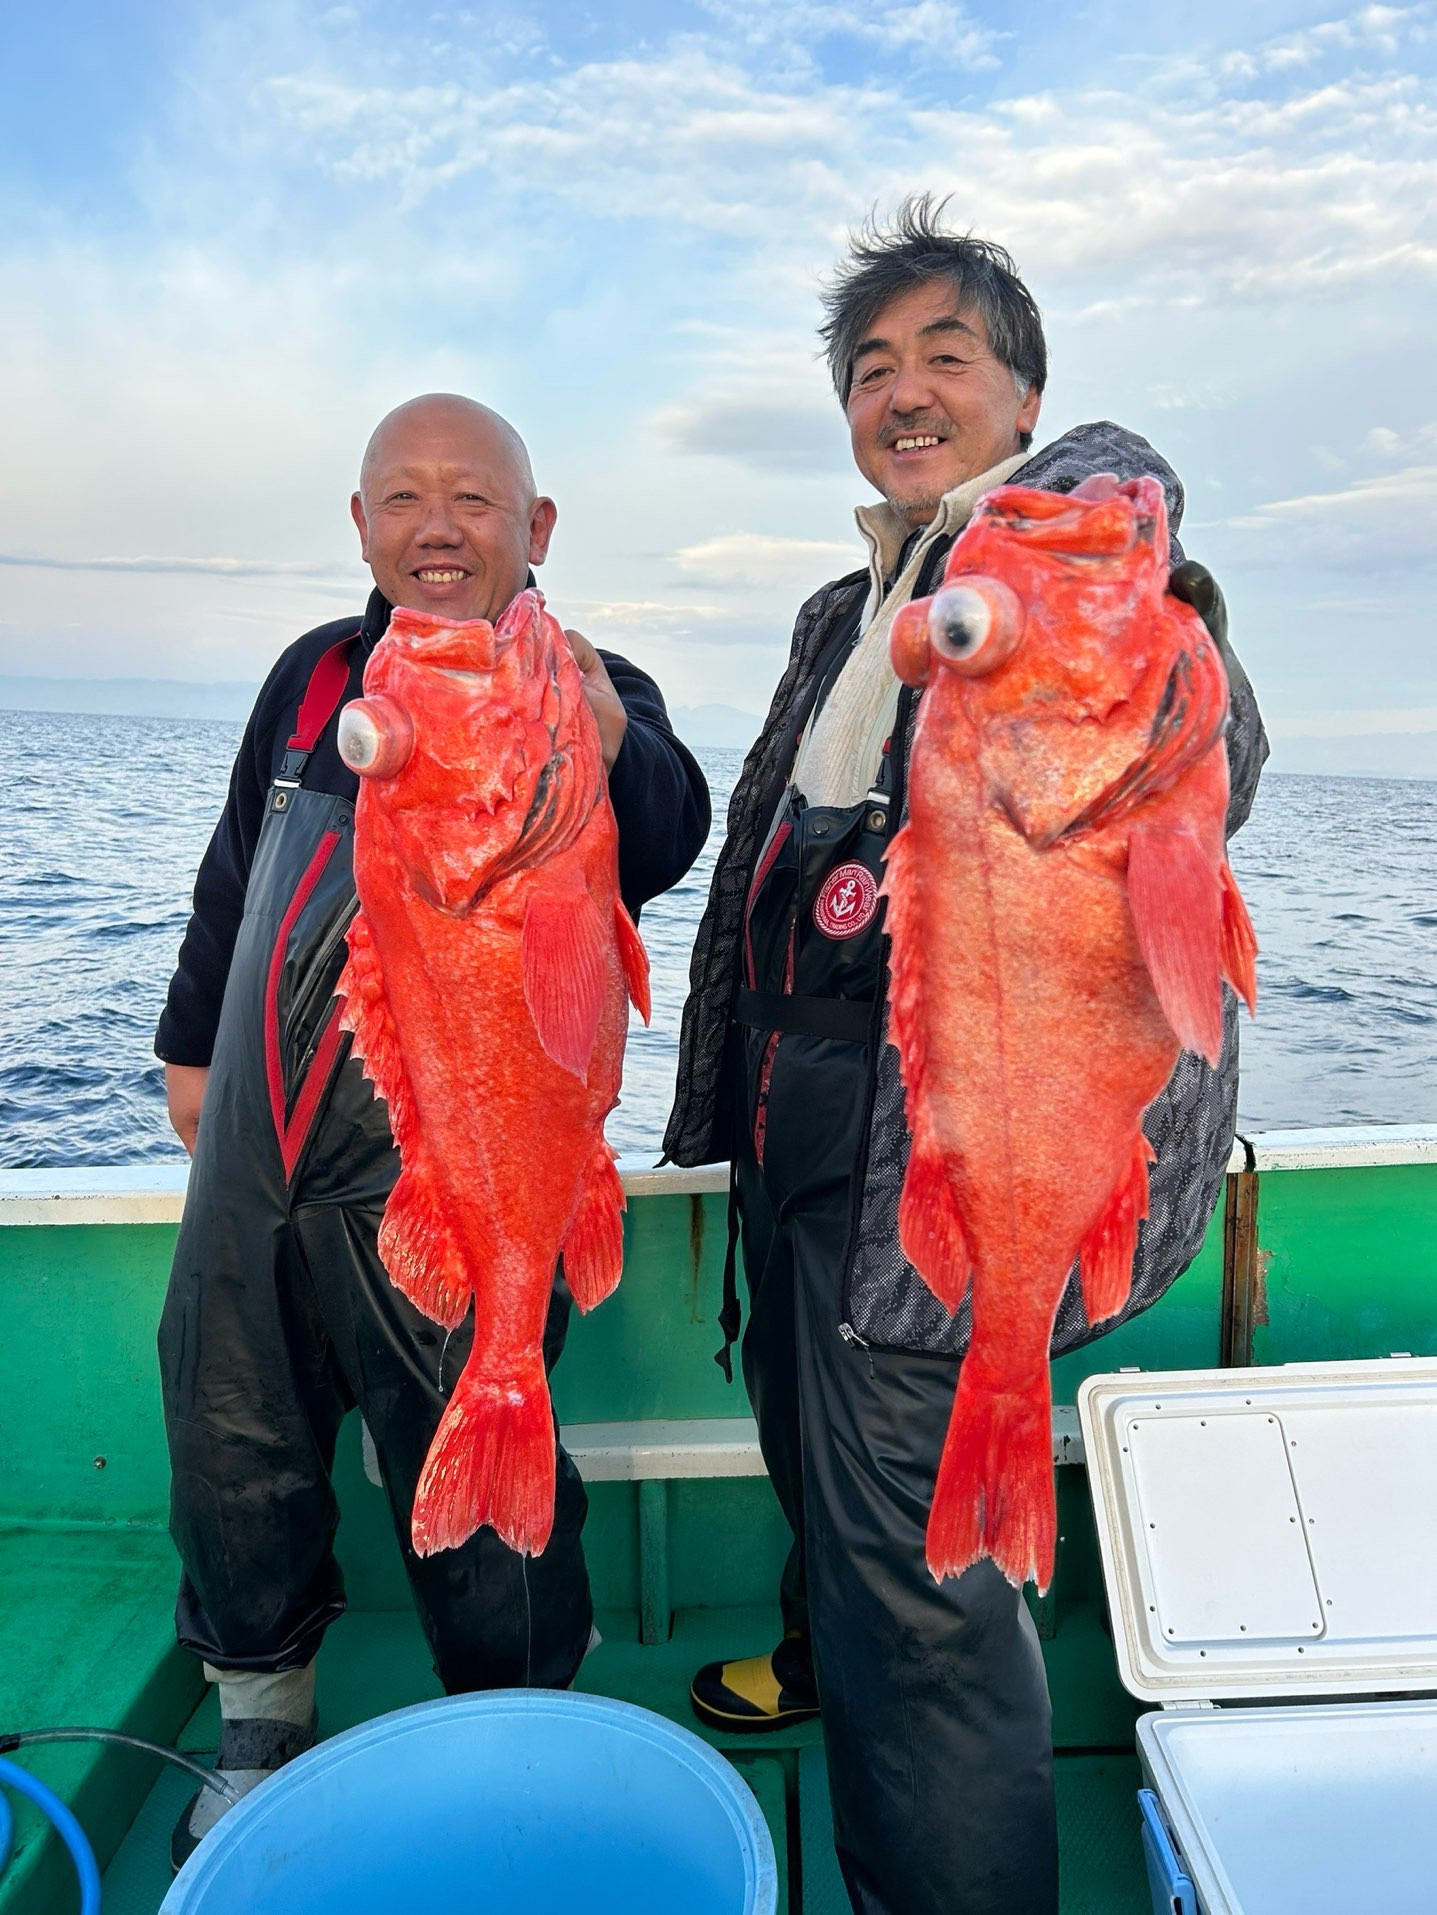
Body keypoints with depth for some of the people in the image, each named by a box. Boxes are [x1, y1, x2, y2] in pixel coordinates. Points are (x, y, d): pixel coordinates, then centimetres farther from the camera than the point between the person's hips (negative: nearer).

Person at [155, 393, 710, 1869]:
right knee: (234, 1463, 19)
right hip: (252, 1163, 6)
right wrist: (194, 1042, 23)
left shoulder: (589, 698, -10)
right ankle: (261, 1732, 46)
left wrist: (611, 754, -55)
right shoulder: (317, 673, 6)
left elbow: (662, 841, -34)